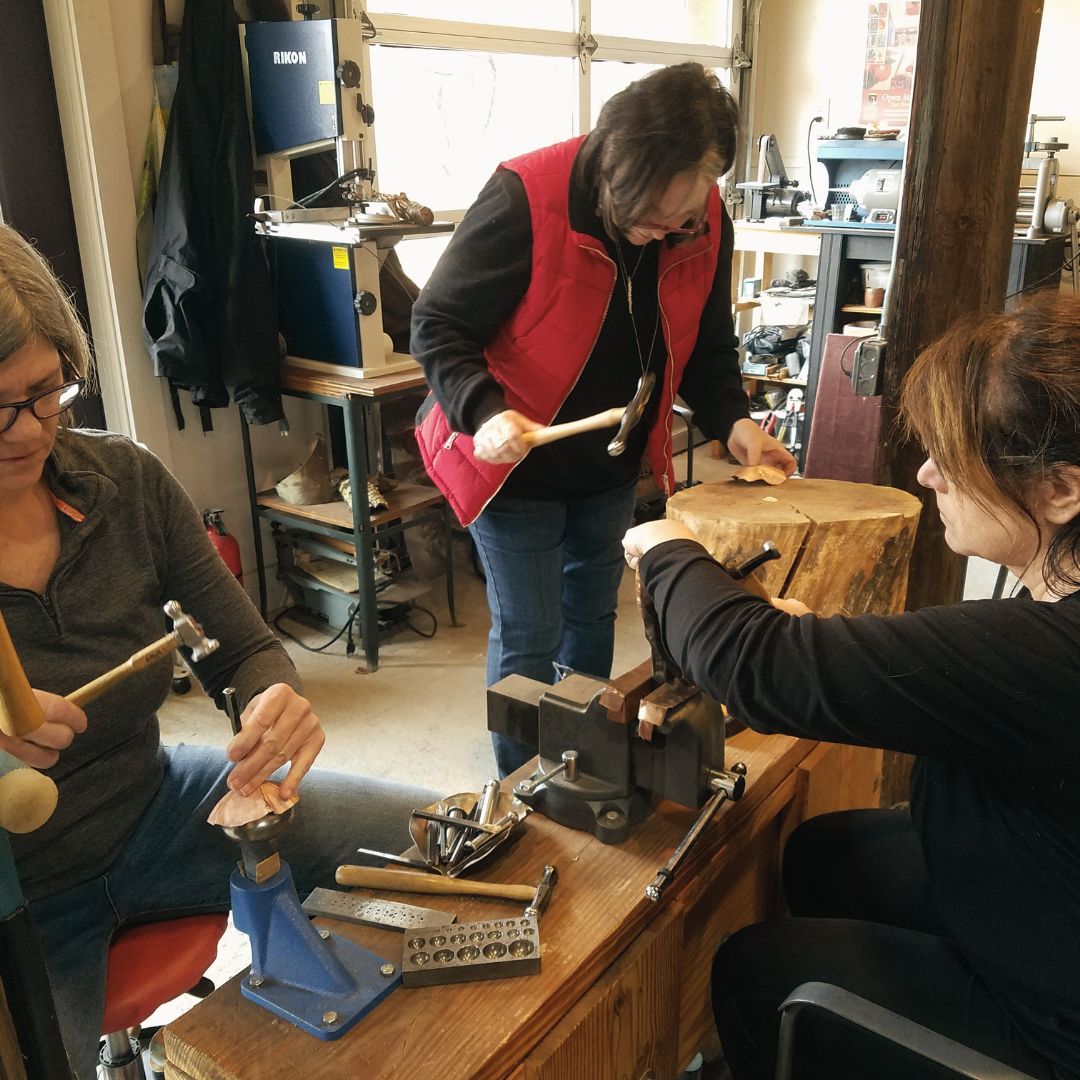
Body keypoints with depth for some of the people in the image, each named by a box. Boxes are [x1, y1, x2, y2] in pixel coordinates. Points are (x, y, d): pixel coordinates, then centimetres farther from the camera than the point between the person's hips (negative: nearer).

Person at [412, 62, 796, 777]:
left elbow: (707, 345, 4)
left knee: (592, 618, 19)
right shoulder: (526, 198, -26)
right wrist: (484, 414, -34)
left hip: (612, 469, 5)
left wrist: (732, 421, -14)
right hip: (514, 464, -5)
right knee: (530, 639, 1)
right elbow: (439, 325, -18)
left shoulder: (706, 223, -9)